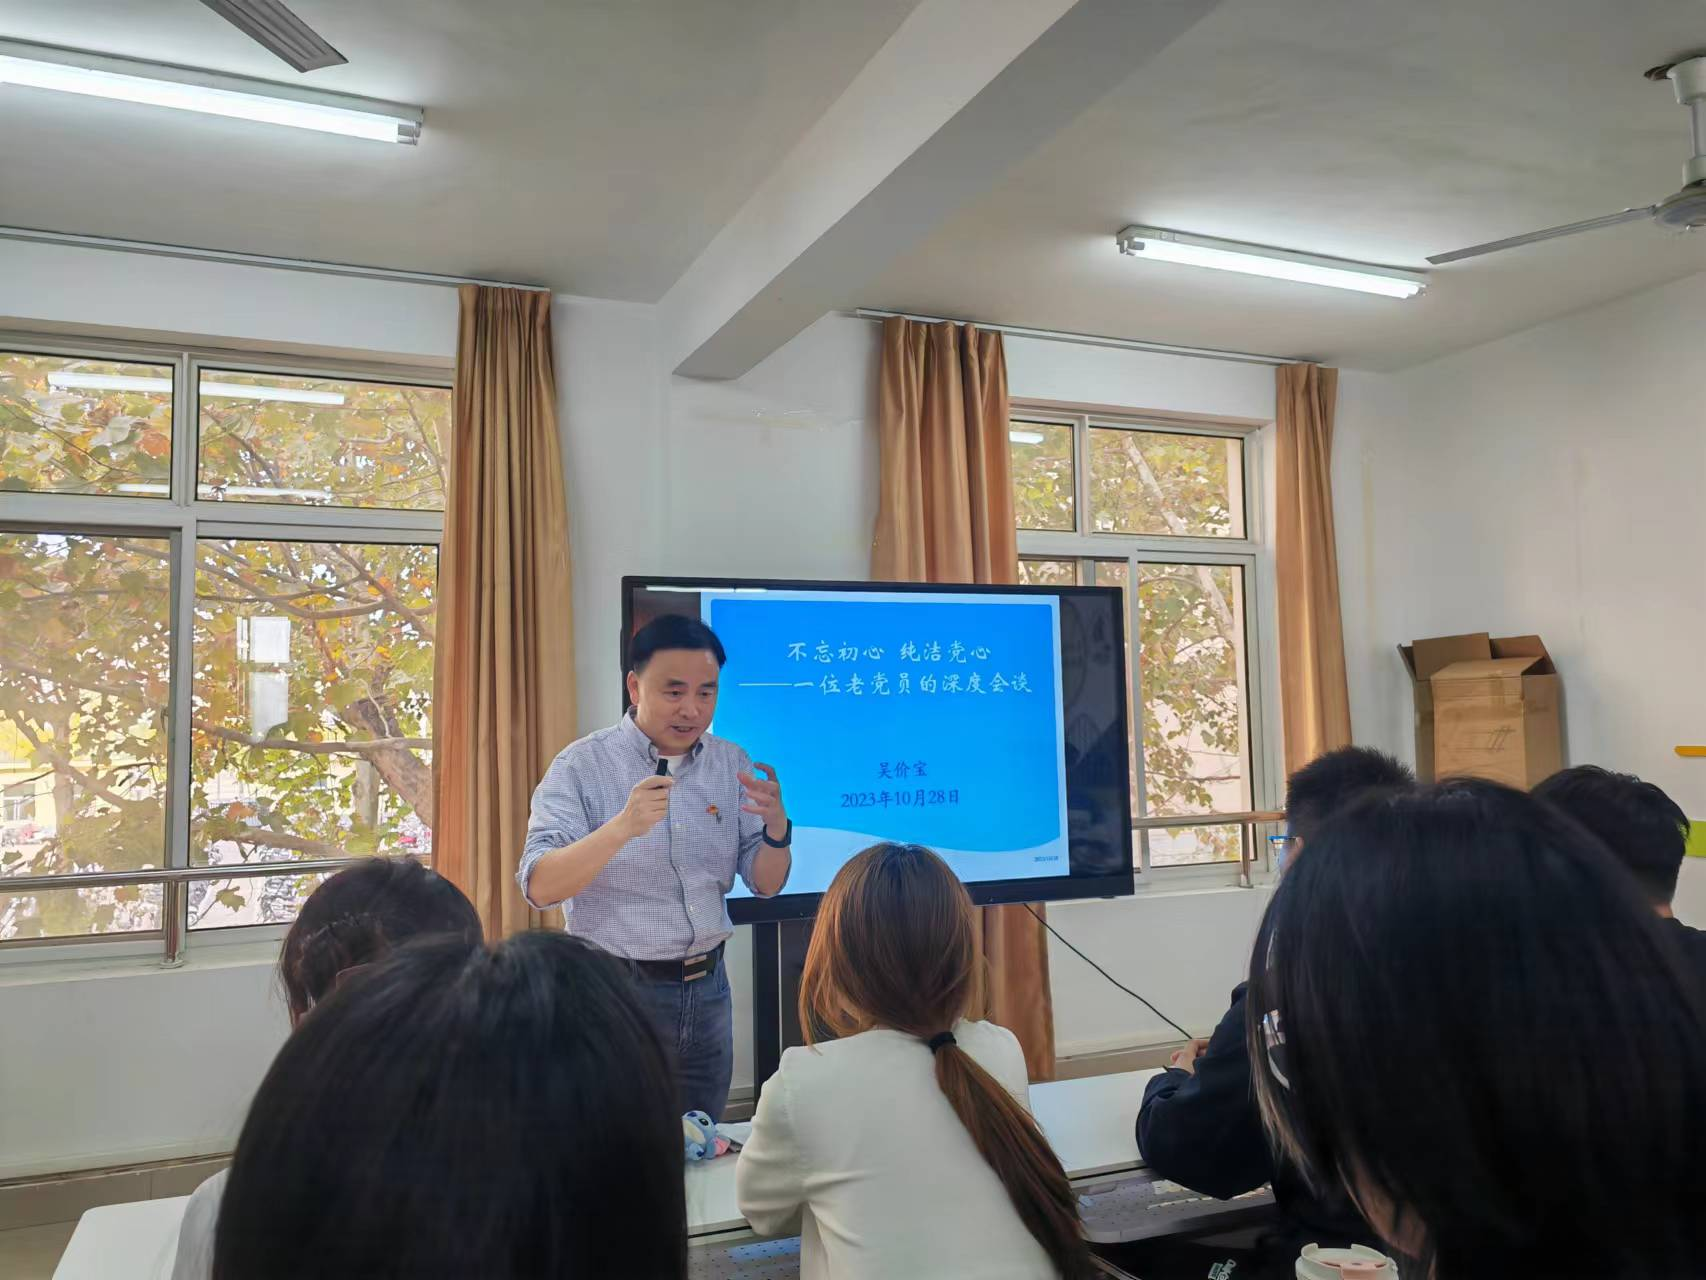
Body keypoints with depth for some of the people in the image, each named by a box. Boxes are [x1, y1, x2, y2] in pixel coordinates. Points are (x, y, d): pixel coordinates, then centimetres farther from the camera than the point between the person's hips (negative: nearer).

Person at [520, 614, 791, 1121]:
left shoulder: (733, 765, 1)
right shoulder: (582, 766, -11)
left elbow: (765, 885, 3)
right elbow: (539, 887, -20)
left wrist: (776, 827, -18)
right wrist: (623, 827, -35)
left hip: (707, 987, 4)